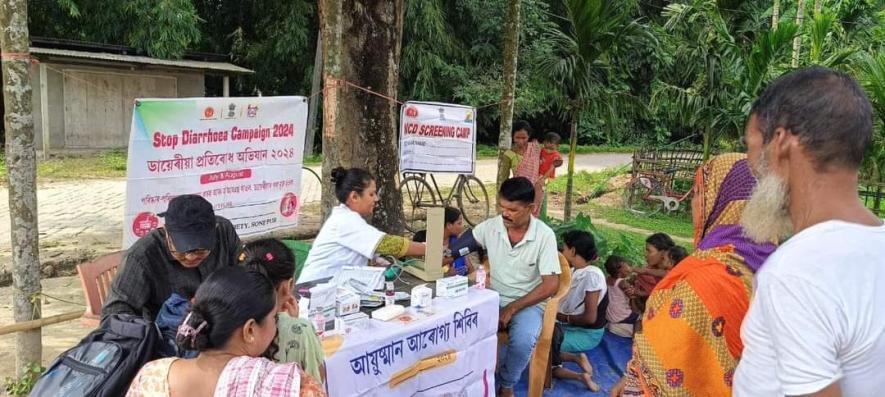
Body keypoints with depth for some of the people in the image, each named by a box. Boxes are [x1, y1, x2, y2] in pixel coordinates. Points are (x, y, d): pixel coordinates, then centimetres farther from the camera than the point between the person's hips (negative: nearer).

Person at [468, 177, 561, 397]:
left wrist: (511, 309, -18)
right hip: (494, 299, 3)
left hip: (529, 303, -2)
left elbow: (550, 285, -15)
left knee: (523, 341, -33)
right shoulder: (490, 226, -5)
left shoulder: (544, 235, -14)